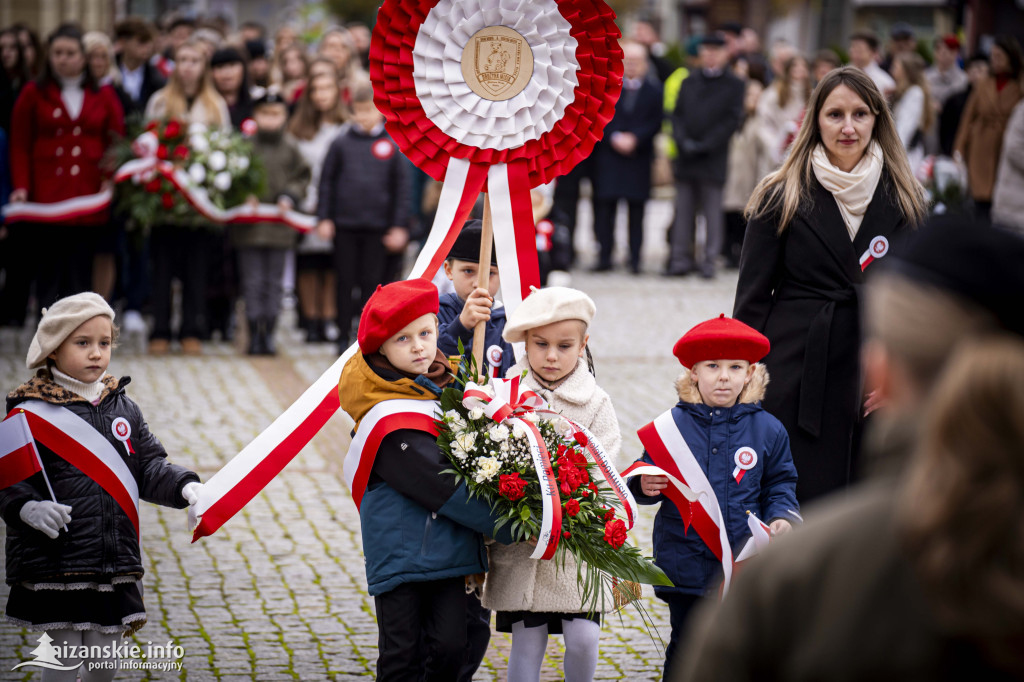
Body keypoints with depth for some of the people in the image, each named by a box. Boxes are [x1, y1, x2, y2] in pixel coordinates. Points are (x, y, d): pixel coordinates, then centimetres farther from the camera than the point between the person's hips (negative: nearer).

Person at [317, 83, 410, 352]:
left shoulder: (392, 145, 1)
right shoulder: (341, 143, 2)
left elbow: (402, 187, 4)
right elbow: (327, 181, 6)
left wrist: (399, 226, 1)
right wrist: (324, 218, 1)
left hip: (377, 227, 0)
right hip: (344, 225, 1)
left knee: (372, 282, 4)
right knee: (345, 282, 6)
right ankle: (343, 336, 14)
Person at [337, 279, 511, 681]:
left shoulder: (449, 387, 9)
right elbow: (438, 483, -21)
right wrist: (509, 524, -20)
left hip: (450, 548, 6)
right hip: (398, 553, -6)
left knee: (449, 648, 3)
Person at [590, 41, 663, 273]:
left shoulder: (654, 90, 5)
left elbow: (656, 122, 0)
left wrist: (634, 138, -13)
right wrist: (614, 137, -11)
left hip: (639, 156, -1)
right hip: (608, 155, 1)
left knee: (637, 208, 1)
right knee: (604, 205, -2)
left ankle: (635, 258, 5)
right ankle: (605, 256, 2)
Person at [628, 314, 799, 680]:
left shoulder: (767, 429, 3)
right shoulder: (672, 426, -1)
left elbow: (779, 484, 10)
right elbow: (645, 478, 5)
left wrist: (782, 517, -8)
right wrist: (645, 486, -18)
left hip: (746, 564, 1)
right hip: (687, 564, -1)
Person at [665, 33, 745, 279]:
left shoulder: (733, 85, 3)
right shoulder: (689, 81, 14)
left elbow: (732, 120, -4)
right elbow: (677, 114, 11)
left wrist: (704, 145, -11)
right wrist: (683, 142, -6)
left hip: (713, 158, -3)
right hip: (686, 157, 3)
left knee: (713, 210, -2)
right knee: (683, 209, 4)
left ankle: (710, 260, 3)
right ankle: (681, 259, 8)